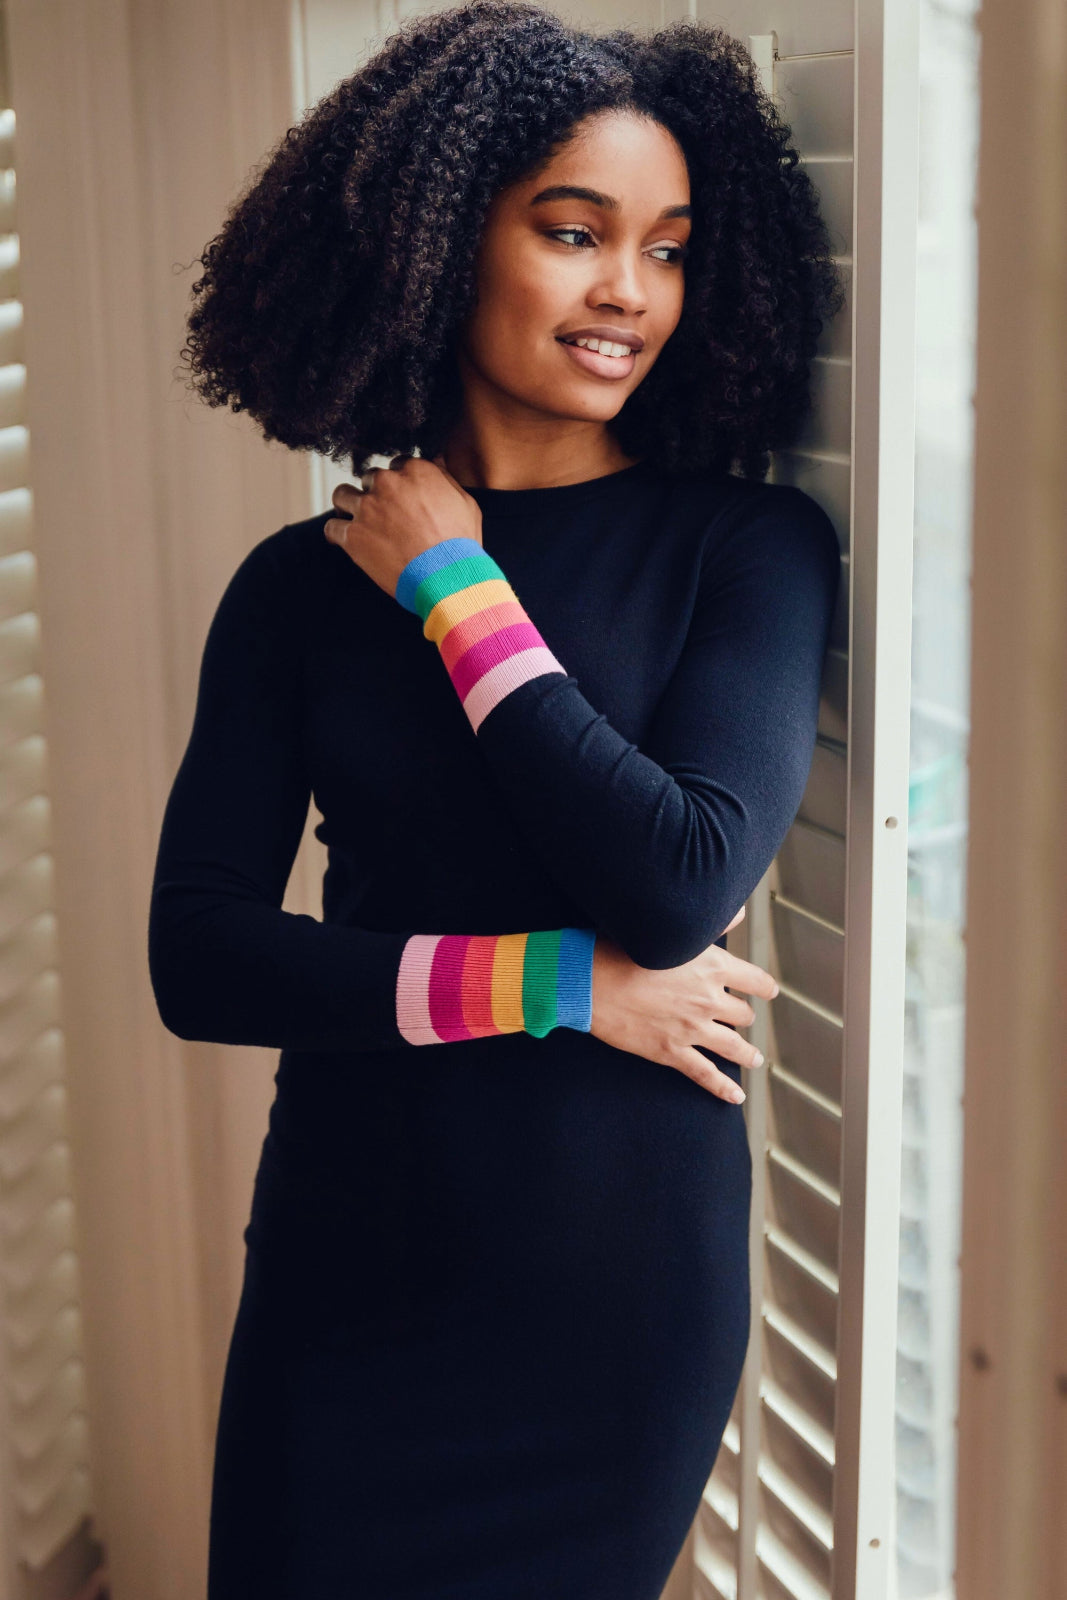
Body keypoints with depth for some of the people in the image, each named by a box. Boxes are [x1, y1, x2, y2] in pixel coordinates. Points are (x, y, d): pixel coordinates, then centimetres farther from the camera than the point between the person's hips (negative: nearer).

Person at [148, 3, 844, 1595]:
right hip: (346, 1264, 2)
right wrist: (548, 985, -17)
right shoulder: (303, 584, -2)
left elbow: (681, 886, -20)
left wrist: (455, 593, -13)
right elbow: (197, 957, -8)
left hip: (616, 1279, -1)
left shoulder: (750, 550, -6)